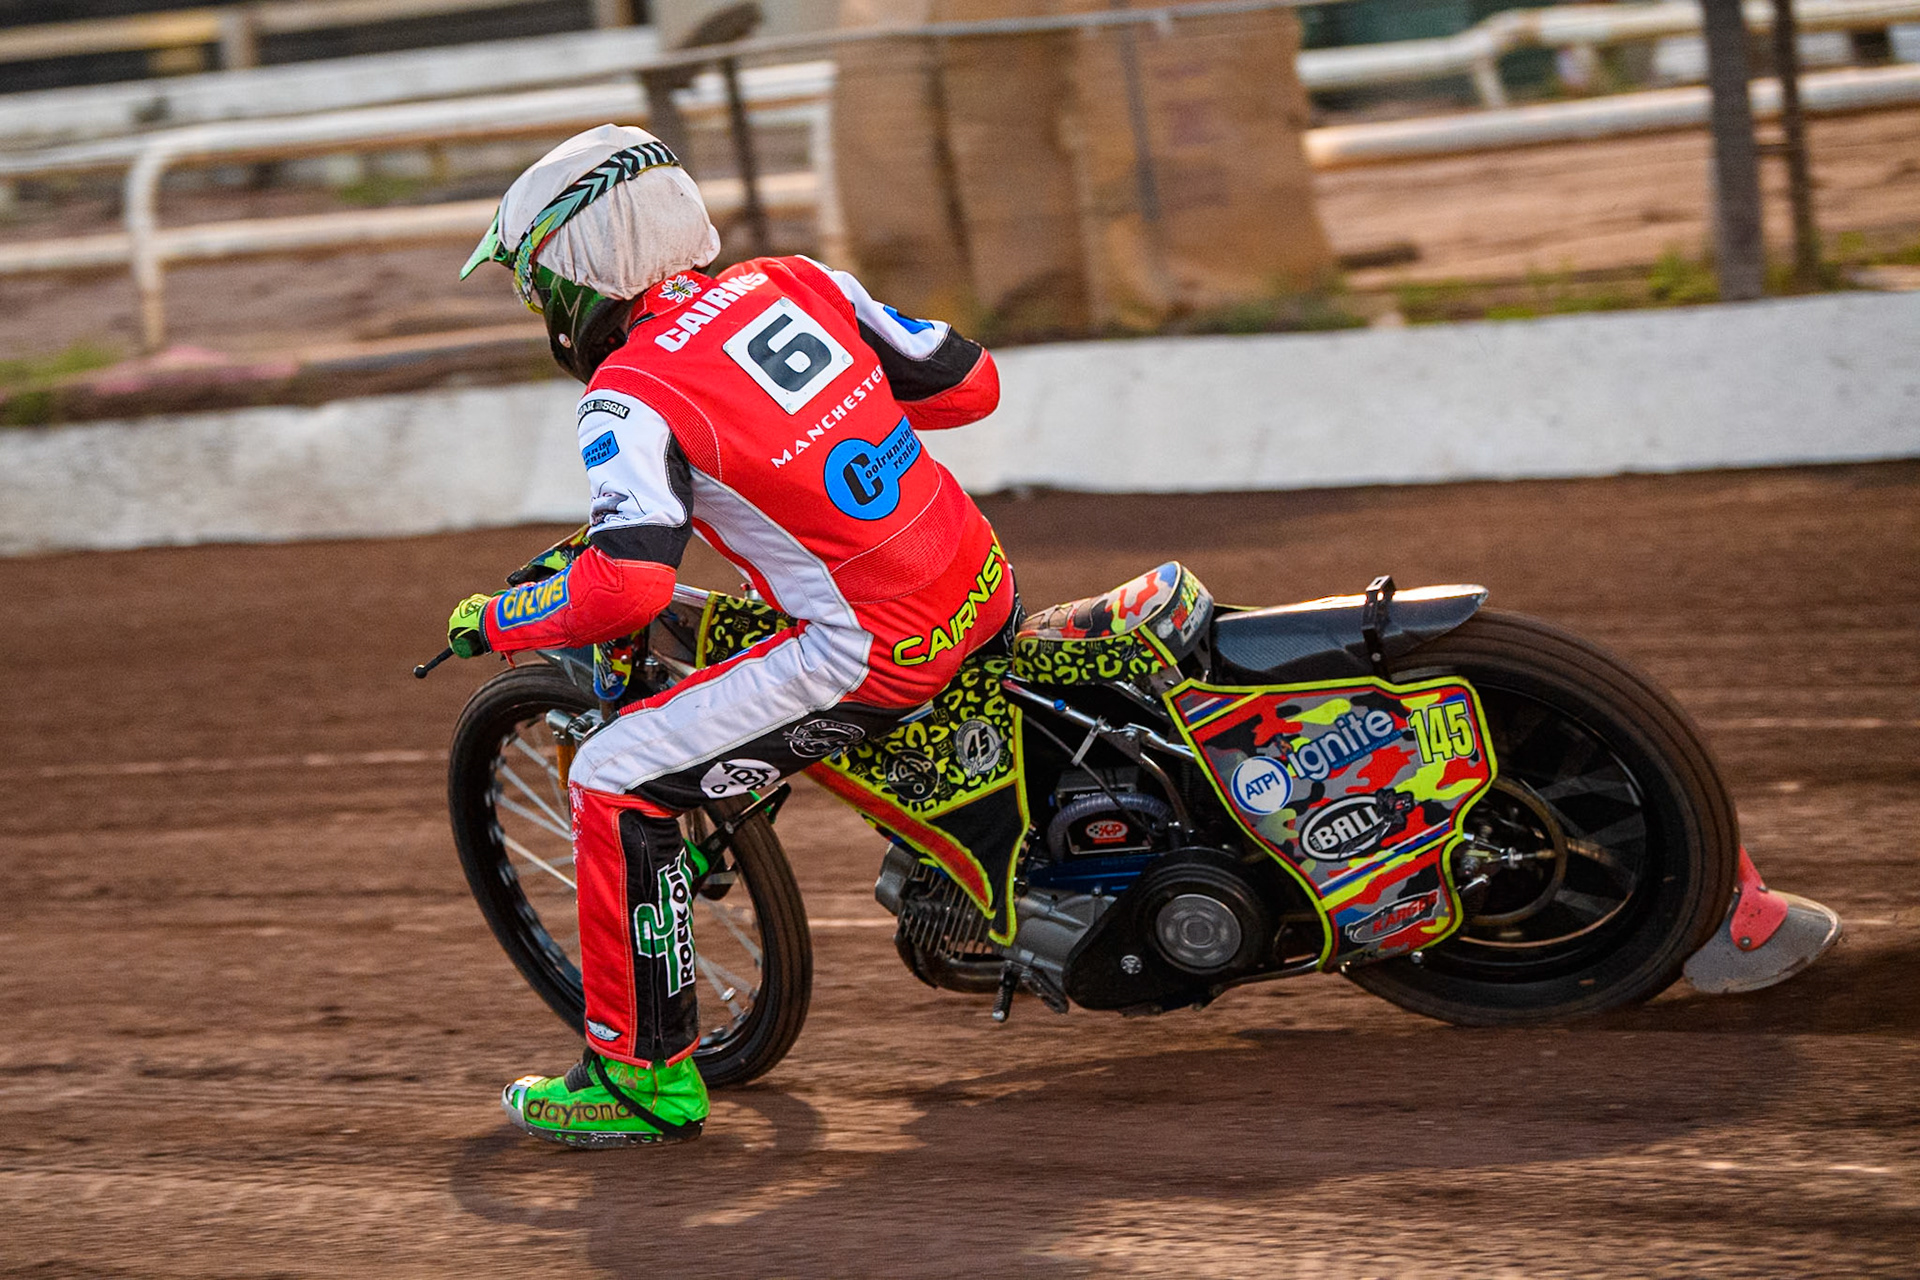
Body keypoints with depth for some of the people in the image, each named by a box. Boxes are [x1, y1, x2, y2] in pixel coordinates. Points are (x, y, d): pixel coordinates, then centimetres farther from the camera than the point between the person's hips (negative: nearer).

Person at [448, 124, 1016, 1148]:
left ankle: (645, 1074, 5)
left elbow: (627, 585, -24)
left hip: (873, 657, -8)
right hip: (985, 590, 8)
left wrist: (493, 623, -7)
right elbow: (970, 382, 12)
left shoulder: (629, 398, -13)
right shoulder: (797, 281, 7)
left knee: (614, 785, -1)